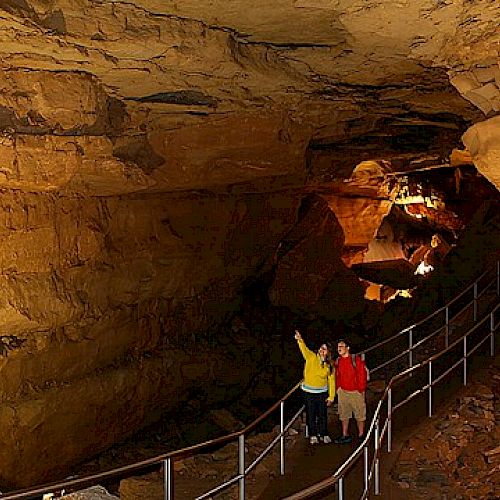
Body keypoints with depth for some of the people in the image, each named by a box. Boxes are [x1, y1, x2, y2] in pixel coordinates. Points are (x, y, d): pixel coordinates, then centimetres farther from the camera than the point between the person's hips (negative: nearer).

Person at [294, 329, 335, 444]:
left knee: (322, 414, 9)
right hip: (309, 391, -1)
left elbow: (331, 382, 1)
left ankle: (323, 434, 26)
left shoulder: (329, 366, -3)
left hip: (322, 392, 1)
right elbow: (304, 349, -27)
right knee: (311, 414, 7)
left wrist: (331, 397, -1)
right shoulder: (311, 357, -8)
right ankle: (313, 436, 20)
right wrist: (300, 340, -48)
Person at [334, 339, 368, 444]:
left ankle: (361, 435, 14)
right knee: (344, 415, 11)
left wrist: (361, 389, -10)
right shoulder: (338, 361, 5)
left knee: (359, 415, 4)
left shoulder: (356, 360, -11)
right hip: (343, 392, 5)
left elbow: (362, 375, -10)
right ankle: (345, 435, 20)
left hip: (356, 392, -5)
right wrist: (338, 388, 9)